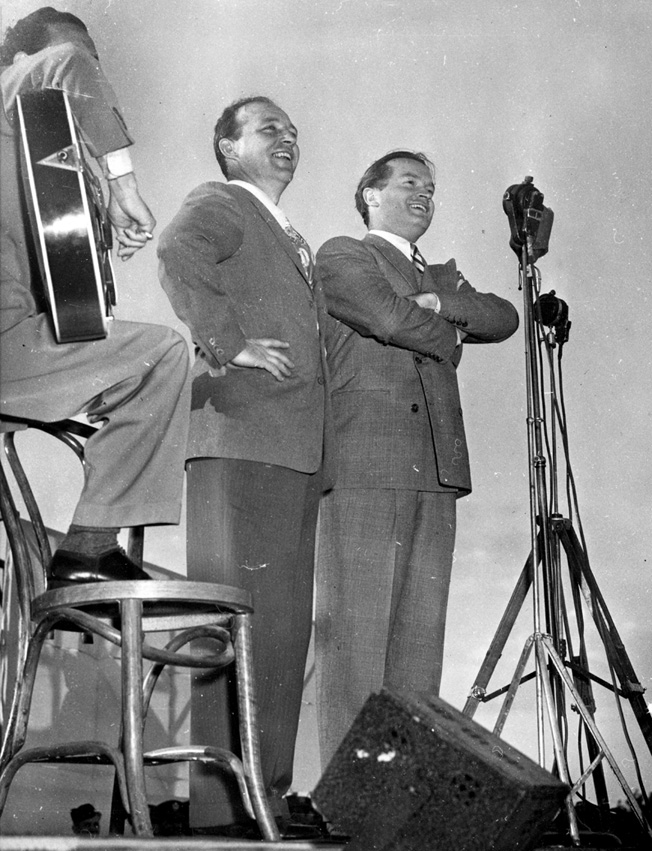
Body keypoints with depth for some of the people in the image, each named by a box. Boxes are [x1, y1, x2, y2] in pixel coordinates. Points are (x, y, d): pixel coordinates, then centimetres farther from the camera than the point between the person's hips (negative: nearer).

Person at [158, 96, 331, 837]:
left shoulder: (291, 240, 30)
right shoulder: (215, 204, 2)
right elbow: (178, 253, -20)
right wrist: (228, 344, -23)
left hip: (295, 450, 9)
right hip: (241, 441, -9)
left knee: (285, 628, 8)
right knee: (242, 622, -12)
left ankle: (269, 795, 14)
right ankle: (222, 804, -10)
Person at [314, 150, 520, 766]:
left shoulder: (442, 278, 29)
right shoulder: (341, 256, 8)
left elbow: (503, 319, 13)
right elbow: (390, 317, -9)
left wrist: (438, 304, -2)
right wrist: (449, 332, 8)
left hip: (436, 470, 6)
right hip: (364, 469, -6)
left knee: (421, 635, 2)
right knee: (356, 632, -8)